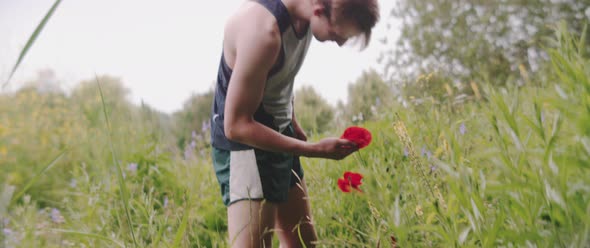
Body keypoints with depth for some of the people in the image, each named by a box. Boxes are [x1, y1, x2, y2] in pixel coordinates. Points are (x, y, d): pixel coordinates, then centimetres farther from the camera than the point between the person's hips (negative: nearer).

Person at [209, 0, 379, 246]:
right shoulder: (264, 29, -29)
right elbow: (237, 125, -25)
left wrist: (292, 123, 13)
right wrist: (314, 150, -22)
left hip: (278, 135, 9)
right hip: (245, 145, -9)